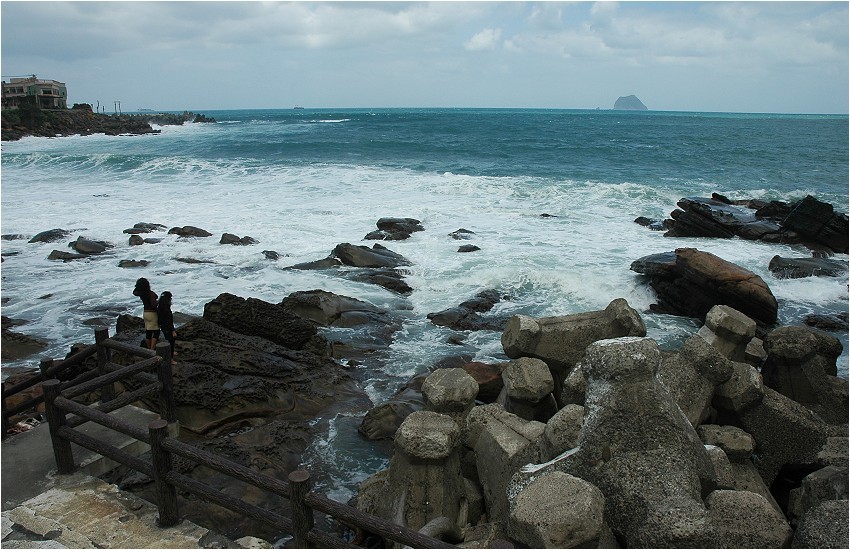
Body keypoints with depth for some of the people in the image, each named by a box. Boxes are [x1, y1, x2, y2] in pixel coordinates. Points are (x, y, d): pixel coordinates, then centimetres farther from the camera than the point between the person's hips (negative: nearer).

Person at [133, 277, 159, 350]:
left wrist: (139, 285, 11)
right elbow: (153, 305, -26)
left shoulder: (141, 293, 0)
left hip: (145, 313, 7)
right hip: (152, 313, -7)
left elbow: (134, 292, 23)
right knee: (156, 332, -3)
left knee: (148, 332, 13)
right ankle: (152, 349, -11)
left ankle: (149, 349, 20)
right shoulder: (151, 293, -22)